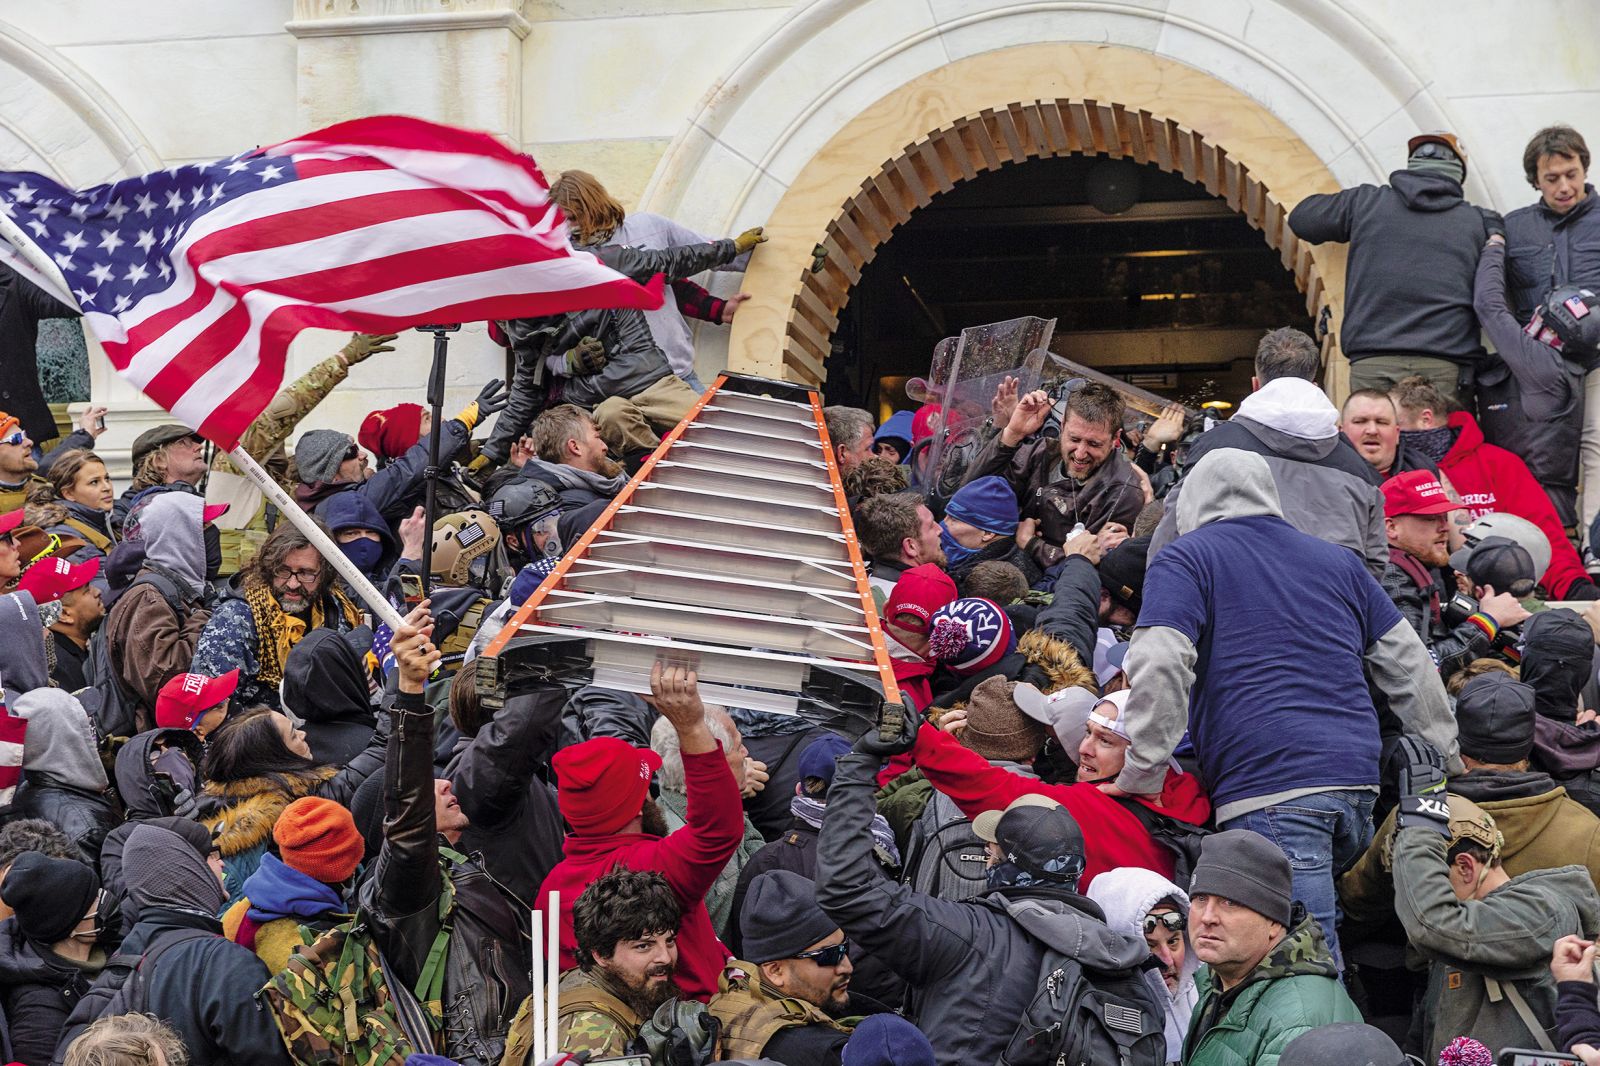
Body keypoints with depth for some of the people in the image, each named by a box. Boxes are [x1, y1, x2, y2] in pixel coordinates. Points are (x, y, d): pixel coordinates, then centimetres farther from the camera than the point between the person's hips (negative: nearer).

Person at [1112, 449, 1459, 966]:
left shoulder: (1184, 560, 8)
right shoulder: (1337, 560, 25)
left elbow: (1159, 667, -8)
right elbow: (1410, 667, 25)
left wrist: (1143, 777, -4)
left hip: (1268, 791, -6)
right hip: (1358, 784, 6)